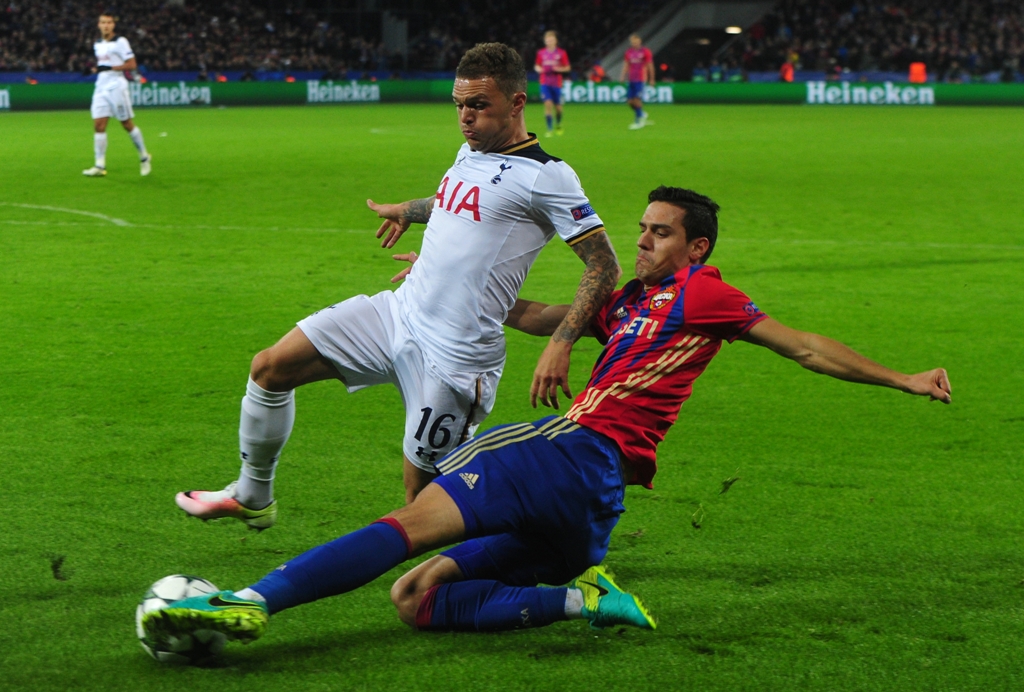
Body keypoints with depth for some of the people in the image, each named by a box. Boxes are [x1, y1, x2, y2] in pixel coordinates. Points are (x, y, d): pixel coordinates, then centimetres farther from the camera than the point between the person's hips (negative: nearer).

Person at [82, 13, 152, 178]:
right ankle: (100, 166, -6)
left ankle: (144, 157, 18)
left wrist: (111, 68, -19)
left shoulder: (120, 42, -6)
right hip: (101, 88, 6)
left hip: (117, 87, -6)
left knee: (127, 124, 0)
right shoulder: (98, 45, 15)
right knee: (98, 125, -5)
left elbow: (132, 64, -11)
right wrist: (97, 69, 8)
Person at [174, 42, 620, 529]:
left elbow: (603, 265, -14)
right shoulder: (470, 154, 11)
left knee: (423, 498, -5)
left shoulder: (545, 176, -13)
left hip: (454, 357, -8)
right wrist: (409, 210, 54)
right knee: (271, 367, 5)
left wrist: (560, 345, -25)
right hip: (396, 312, 8)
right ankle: (252, 497, 23)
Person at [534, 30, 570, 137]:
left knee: (558, 107, 5)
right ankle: (549, 129, -11)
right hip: (545, 83, 0)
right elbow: (536, 66, 15)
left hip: (557, 83, 0)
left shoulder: (561, 53, -1)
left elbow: (567, 68, 4)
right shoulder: (541, 53, 4)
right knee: (548, 104, -16)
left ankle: (558, 125, 35)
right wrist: (538, 69, -8)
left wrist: (559, 69, -15)